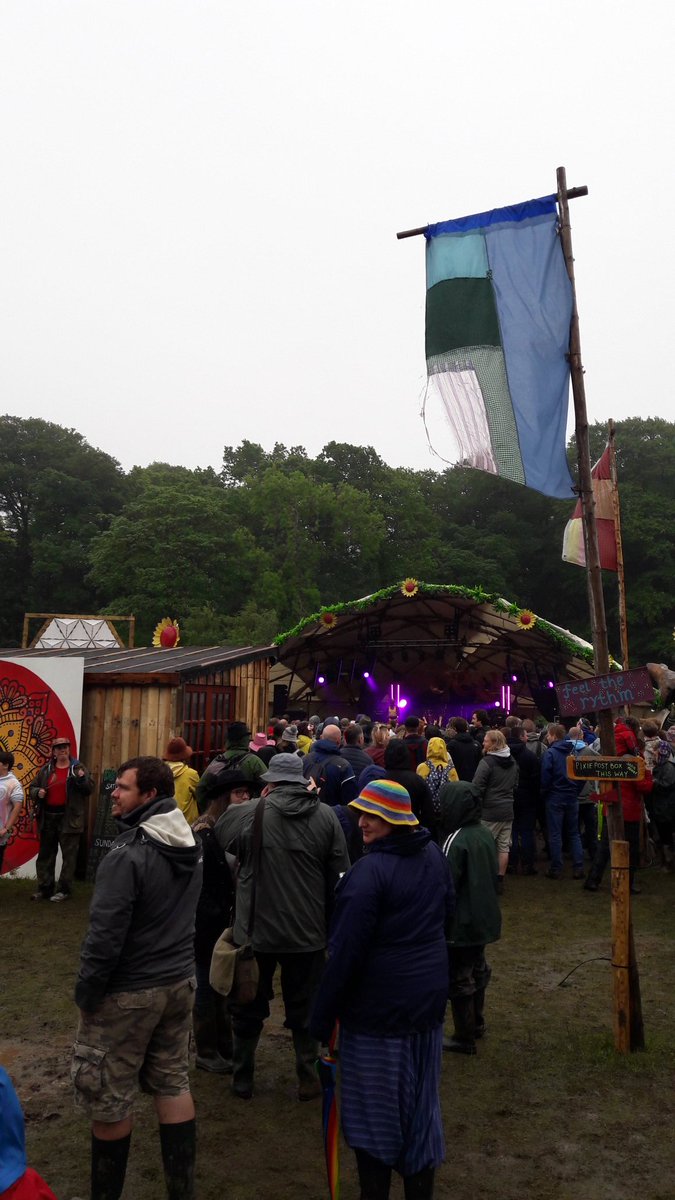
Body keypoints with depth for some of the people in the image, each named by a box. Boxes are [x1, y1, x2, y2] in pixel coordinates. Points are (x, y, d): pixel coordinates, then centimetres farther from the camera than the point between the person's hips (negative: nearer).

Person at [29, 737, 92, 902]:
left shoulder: (78, 767, 1)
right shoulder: (46, 769, 10)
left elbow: (89, 790, -2)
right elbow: (32, 788, 16)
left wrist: (82, 779, -21)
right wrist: (37, 792, -6)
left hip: (69, 818, -4)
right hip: (48, 817, 4)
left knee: (69, 855, -1)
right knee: (45, 855, 11)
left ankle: (63, 890, 6)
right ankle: (44, 888, 21)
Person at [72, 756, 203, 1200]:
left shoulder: (128, 854, -25)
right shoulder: (191, 844, 0)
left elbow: (106, 934, -22)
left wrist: (86, 992, -9)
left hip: (128, 992, -7)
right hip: (180, 982, 8)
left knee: (110, 1100, 11)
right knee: (173, 1083, 19)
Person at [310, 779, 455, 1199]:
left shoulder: (370, 871, -23)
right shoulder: (434, 855, -1)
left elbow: (346, 952, -21)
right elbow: (447, 912, 16)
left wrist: (323, 1016, -11)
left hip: (378, 1004, -7)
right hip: (428, 998, 7)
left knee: (374, 1107, 11)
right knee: (420, 1102, 20)